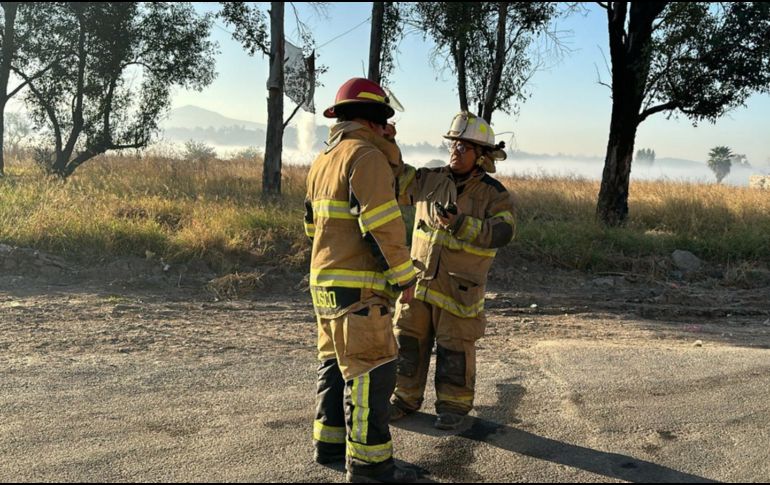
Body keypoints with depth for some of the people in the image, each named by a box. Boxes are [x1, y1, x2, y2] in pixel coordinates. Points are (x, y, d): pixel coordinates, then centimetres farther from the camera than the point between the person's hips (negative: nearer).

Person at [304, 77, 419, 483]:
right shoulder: (367, 157, -14)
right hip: (358, 286, -9)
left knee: (337, 364, 17)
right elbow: (383, 223, -21)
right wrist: (405, 275, -15)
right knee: (371, 371, -4)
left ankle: (331, 443, 24)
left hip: (325, 281, 10)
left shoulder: (323, 161, 16)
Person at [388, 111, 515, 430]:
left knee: (455, 347, 5)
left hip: (459, 288, -4)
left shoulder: (495, 195, -6)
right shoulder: (430, 180, 5)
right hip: (419, 279, 4)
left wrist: (459, 223, -30)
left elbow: (500, 234, -18)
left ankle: (453, 405, 21)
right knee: (408, 339, 10)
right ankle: (405, 398, 26)